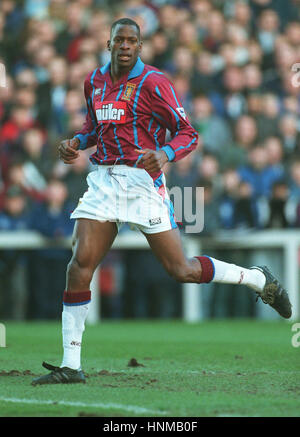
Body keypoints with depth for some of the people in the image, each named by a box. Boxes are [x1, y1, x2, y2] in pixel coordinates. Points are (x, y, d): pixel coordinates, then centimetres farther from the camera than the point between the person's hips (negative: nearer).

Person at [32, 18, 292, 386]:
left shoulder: (152, 82, -8)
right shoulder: (94, 81, 10)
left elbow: (187, 134, -8)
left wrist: (163, 155, -28)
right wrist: (76, 143, 7)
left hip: (142, 182, -5)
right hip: (103, 180, 5)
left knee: (181, 270, -3)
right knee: (79, 263, -10)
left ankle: (258, 279, 22)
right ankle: (70, 365, -6)